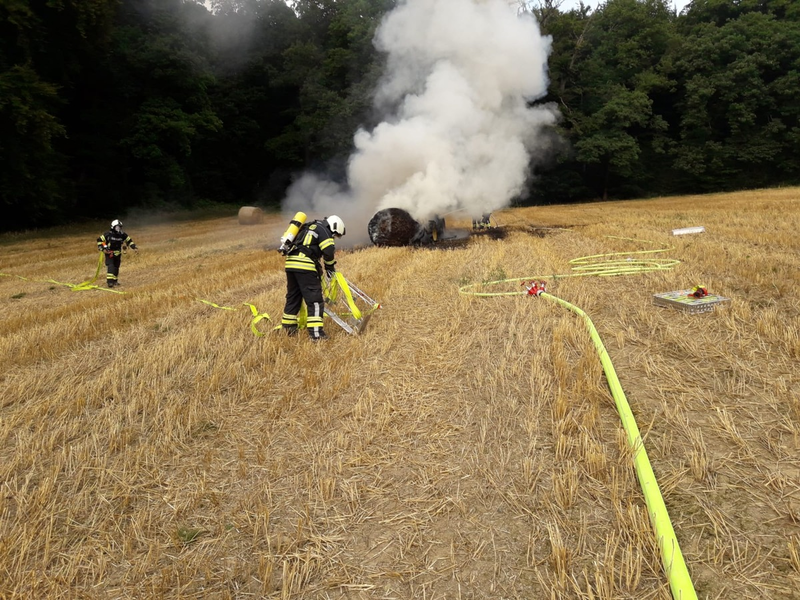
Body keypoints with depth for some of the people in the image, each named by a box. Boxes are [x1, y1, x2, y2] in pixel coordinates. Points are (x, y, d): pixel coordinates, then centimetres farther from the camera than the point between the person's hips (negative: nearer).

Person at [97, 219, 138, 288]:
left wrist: (134, 248, -1)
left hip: (118, 254, 5)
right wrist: (102, 249, -14)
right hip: (109, 253, -5)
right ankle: (110, 281, -22)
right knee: (110, 267, -17)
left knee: (116, 267, 12)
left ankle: (115, 280, 25)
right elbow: (99, 240, -6)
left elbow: (129, 241, 10)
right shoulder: (108, 234, -13)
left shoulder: (122, 235, -2)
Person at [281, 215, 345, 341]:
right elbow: (329, 251, -12)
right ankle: (316, 333, -10)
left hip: (290, 264, 9)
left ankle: (288, 328, 26)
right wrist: (330, 267, 4)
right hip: (305, 266, -9)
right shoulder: (323, 229, 1)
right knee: (315, 299, -6)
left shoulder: (308, 228, 29)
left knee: (293, 297, 18)